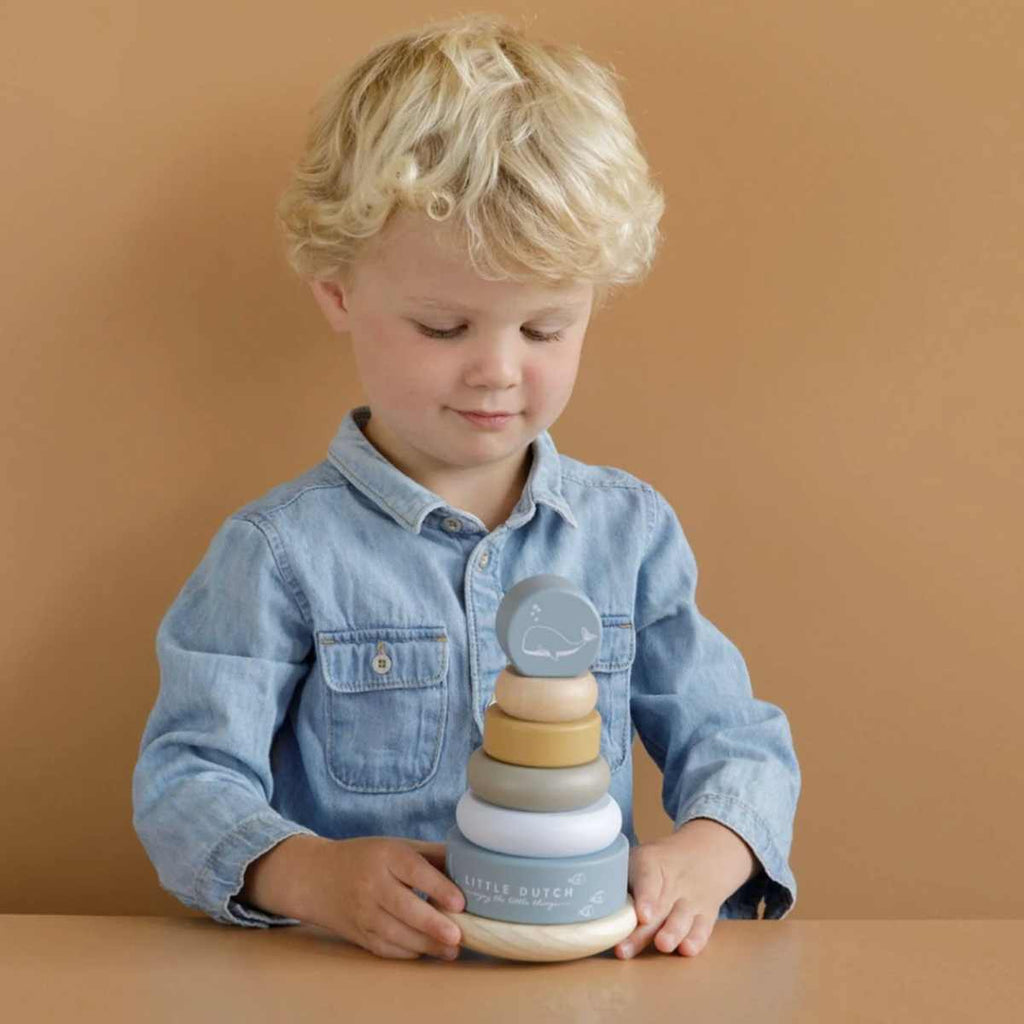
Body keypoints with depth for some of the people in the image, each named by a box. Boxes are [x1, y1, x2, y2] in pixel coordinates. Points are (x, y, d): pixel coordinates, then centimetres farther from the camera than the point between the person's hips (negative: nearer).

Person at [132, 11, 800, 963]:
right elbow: (186, 778, -4)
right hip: (354, 987, -3)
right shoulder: (282, 550, -3)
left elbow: (735, 740, 9)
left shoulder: (631, 529, 7)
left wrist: (705, 851, -13)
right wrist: (310, 874, -23)